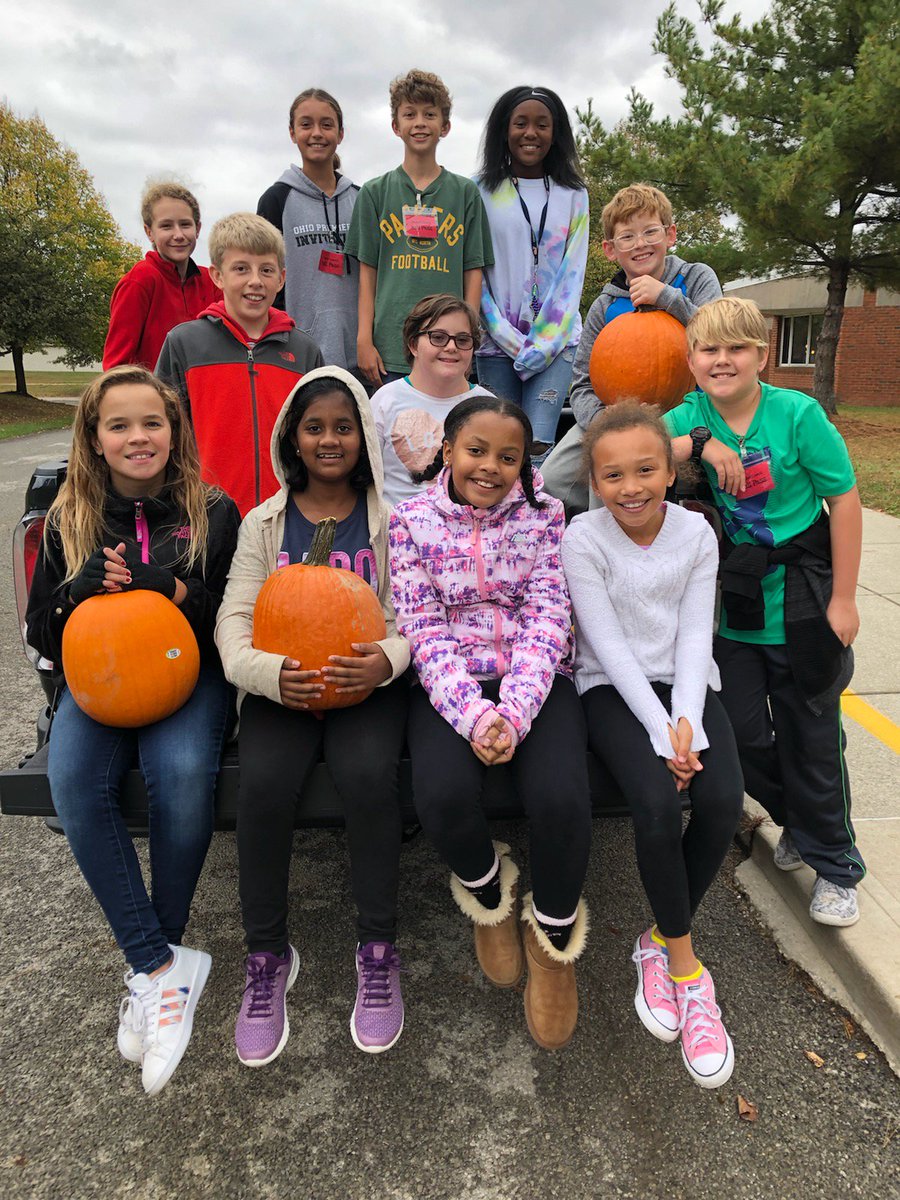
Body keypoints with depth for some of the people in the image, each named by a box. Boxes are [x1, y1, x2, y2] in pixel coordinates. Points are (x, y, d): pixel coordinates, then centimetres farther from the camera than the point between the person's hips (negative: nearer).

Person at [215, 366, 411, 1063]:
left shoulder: (388, 520, 7)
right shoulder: (265, 523, 10)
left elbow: (409, 614, 0)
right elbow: (234, 620, 1)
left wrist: (386, 659, -23)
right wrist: (270, 672, -21)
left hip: (367, 684, -1)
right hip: (283, 687, 1)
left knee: (368, 773, -30)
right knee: (264, 783, -27)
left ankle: (378, 949, -9)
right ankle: (267, 956, -4)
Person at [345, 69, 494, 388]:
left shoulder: (465, 192, 11)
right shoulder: (376, 192, 11)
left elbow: (473, 271, 8)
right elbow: (367, 273, 8)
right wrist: (364, 339, -1)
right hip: (390, 348, 0)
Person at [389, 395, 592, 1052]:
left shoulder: (544, 516, 4)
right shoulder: (411, 521, 3)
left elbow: (547, 619, -5)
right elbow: (425, 631, -5)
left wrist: (514, 713, -20)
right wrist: (474, 715, -20)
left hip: (534, 681, 1)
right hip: (450, 684, 0)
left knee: (561, 798, -27)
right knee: (442, 794, -29)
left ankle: (553, 934, 6)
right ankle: (487, 892, 9)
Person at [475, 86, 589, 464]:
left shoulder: (573, 195, 10)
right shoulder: (482, 191, 6)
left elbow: (573, 272, 5)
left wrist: (545, 343, -8)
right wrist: (509, 339, -9)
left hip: (556, 338, 0)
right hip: (497, 341, 0)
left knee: (537, 446, -16)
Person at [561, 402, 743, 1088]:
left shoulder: (697, 533, 2)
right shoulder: (584, 538, -8)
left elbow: (694, 634, -2)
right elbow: (609, 644, -12)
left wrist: (687, 722, -16)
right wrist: (658, 729, -20)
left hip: (686, 684, 3)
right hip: (614, 689, -3)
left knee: (724, 803, -23)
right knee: (658, 805, -29)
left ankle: (662, 943, 2)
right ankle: (686, 968, -4)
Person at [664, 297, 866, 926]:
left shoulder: (797, 414, -12)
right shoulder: (690, 418, -3)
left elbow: (845, 500, -7)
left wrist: (842, 600, -8)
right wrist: (700, 443, -27)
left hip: (799, 603, -3)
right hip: (733, 603, 3)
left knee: (810, 734, 8)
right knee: (743, 733, 9)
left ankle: (835, 864, 28)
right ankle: (798, 821, 38)